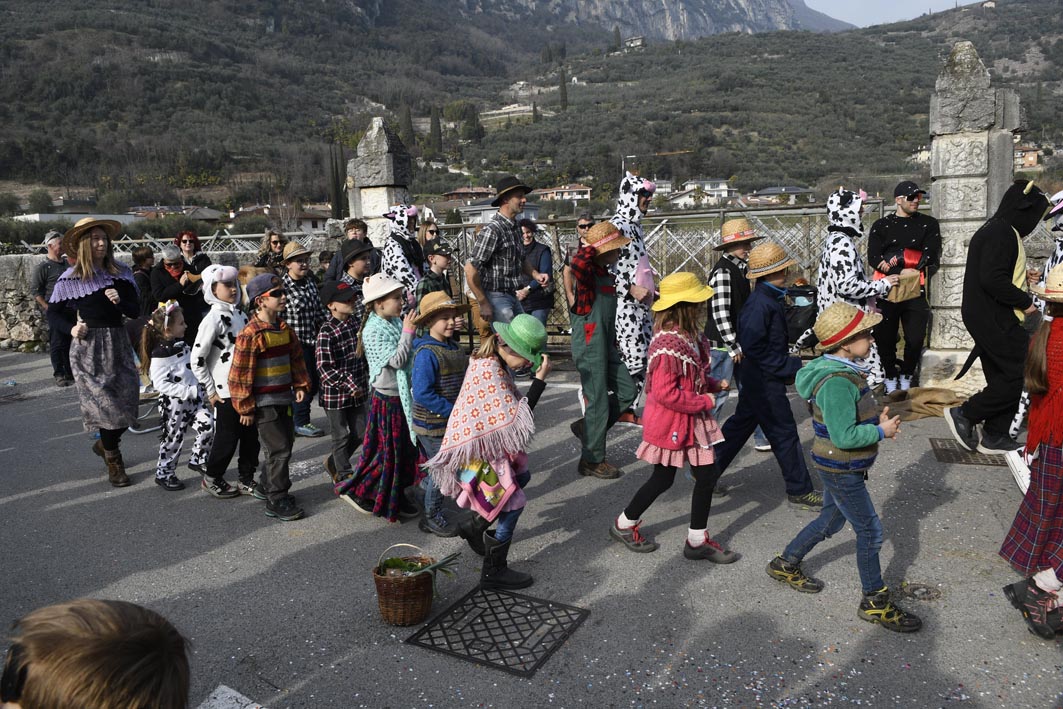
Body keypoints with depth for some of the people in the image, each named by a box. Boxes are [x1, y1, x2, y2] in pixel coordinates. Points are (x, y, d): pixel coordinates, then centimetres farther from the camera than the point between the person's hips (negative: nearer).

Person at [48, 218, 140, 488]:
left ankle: (105, 444, 33)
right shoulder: (71, 278, -4)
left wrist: (120, 302, -14)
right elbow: (55, 312, 6)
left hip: (118, 343, 4)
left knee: (128, 403, 4)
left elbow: (135, 311, 5)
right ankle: (113, 462, 13)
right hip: (88, 347, -4)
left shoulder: (121, 273, 4)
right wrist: (71, 328, -10)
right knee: (107, 404, -4)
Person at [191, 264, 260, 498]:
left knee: (251, 435, 11)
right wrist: (211, 391, -10)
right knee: (227, 437, 5)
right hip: (226, 390, -7)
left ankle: (245, 478, 26)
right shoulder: (214, 318, -13)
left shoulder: (240, 314, 9)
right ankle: (212, 478, 26)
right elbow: (197, 359, -14)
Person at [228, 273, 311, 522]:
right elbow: (240, 375, -15)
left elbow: (296, 358, 17)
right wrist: (245, 408, -12)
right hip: (264, 404, -8)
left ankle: (268, 485, 35)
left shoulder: (284, 328, 7)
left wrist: (300, 385, 6)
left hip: (284, 399, 8)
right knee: (279, 449, -6)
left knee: (285, 444, 16)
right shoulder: (250, 335, -17)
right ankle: (277, 501, 5)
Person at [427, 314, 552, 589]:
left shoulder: (491, 362, 2)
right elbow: (517, 417, -26)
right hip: (479, 450, -10)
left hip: (489, 444, 10)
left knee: (522, 477, 25)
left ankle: (474, 526, 36)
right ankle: (494, 571, 12)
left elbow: (507, 407, 10)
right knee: (513, 504, -1)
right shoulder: (489, 371, -28)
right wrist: (540, 379, -24)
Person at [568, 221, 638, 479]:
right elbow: (578, 265, -42)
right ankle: (592, 461, 13)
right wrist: (590, 247, -23)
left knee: (628, 391, 12)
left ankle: (587, 427, 25)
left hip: (606, 348, 9)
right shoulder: (589, 276, -16)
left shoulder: (606, 275, 13)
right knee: (598, 402, -1)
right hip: (590, 349, -9)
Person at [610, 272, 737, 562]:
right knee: (663, 479, 8)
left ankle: (697, 540, 24)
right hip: (671, 421, -8)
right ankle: (624, 524, 31)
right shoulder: (669, 343, -27)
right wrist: (705, 401, -19)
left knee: (708, 474, 9)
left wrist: (714, 384, 3)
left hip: (694, 419, 9)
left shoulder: (690, 334, 4)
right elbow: (665, 392, -29)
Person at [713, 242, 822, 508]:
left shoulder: (770, 299, 9)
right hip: (765, 383, -11)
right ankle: (800, 489, 14)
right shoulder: (761, 304, -23)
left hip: (757, 380, 11)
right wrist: (791, 367, -22)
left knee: (741, 424, 19)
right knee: (785, 433, 1)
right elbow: (753, 348, -27)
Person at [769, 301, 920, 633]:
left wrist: (876, 419, 3)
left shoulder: (847, 371, 5)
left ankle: (786, 564, 39)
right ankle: (875, 602, 19)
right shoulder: (837, 382, -29)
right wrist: (881, 432, -17)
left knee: (831, 521, 23)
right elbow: (844, 436, -29)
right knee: (869, 531, 3)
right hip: (841, 471, -10)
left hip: (840, 467, 10)